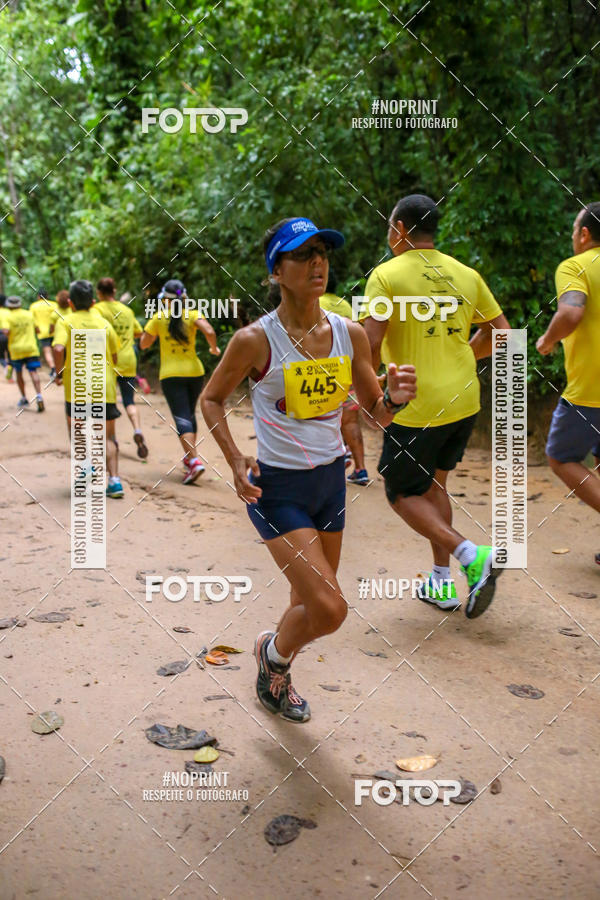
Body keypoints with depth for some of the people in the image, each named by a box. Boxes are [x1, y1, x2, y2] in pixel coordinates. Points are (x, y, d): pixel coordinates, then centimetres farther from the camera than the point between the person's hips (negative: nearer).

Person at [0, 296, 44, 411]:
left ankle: (24, 398, 23)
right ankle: (39, 396, -25)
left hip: (16, 349, -1)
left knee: (19, 374, 14)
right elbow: (36, 329, 16)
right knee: (33, 372, -6)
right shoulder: (29, 314, 8)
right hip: (31, 347, 2)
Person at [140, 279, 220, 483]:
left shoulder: (158, 317, 0)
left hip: (171, 374, -3)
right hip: (194, 371, 3)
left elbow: (143, 344, 8)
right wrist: (214, 348, 2)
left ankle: (194, 461, -25)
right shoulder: (192, 315, 1)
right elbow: (209, 332, -16)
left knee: (182, 418, -8)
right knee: (190, 415, 20)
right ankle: (189, 457, 27)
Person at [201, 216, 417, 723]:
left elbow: (377, 412, 5)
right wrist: (235, 460, -14)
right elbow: (212, 399, -1)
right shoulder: (255, 340, -15)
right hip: (277, 487, -5)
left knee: (311, 603, 18)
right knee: (329, 608, -13)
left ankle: (277, 678, 48)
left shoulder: (350, 334, -3)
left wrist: (395, 397, -18)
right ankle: (273, 653, 22)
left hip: (331, 480, 5)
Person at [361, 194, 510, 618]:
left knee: (403, 494, 10)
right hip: (465, 401, 6)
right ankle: (442, 581, 24)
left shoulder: (387, 274, -8)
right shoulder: (465, 274, 8)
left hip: (417, 407, -6)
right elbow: (500, 332, 12)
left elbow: (371, 343, -17)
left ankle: (473, 556, -8)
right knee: (434, 484, 22)